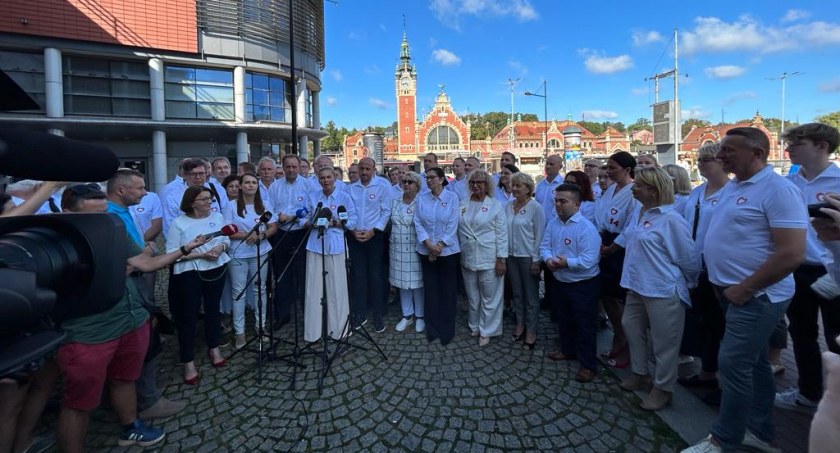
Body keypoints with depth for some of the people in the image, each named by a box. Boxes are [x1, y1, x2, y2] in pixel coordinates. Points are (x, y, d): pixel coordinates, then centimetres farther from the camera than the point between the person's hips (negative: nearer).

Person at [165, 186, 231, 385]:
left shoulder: (218, 216, 2)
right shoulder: (178, 223, -10)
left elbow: (227, 239, 8)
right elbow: (171, 253, -14)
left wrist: (221, 247, -14)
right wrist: (200, 254, -22)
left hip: (217, 270, 4)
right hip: (189, 274, -4)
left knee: (213, 309, 17)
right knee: (188, 316, 2)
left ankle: (213, 348, 35)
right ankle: (188, 362, 15)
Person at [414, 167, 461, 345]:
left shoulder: (452, 197, -6)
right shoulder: (421, 197, 1)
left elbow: (452, 226, -9)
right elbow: (418, 223, -2)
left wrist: (439, 247, -14)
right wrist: (429, 245, -13)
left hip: (448, 251, -2)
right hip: (426, 251, 2)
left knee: (448, 290, 5)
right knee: (430, 289, 8)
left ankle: (447, 330, 20)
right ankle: (432, 329, 22)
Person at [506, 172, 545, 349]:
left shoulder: (535, 207, -11)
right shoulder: (509, 206, 4)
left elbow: (540, 235, -11)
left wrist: (536, 260, -12)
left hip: (528, 257, -5)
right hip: (512, 255, 5)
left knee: (531, 296, 6)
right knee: (517, 293, 16)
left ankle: (531, 332, 18)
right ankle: (520, 324, 31)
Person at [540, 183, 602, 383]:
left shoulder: (586, 228, -22)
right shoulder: (553, 224, 1)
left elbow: (589, 260, -26)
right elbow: (544, 245, 3)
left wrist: (567, 263, -31)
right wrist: (548, 259, -16)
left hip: (583, 285, -7)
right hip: (560, 282, 7)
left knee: (585, 325, 6)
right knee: (564, 319, 23)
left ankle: (588, 365, 22)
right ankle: (567, 350, 45)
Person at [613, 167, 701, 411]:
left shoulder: (671, 219, -20)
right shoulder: (638, 212, 5)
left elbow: (689, 257, -13)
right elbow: (626, 238, 21)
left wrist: (689, 284, -1)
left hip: (663, 290, -9)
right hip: (637, 286, 9)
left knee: (664, 343, 7)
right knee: (631, 327, 21)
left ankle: (663, 389, 27)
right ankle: (640, 374, 41)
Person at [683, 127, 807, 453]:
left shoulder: (778, 189, -17)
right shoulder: (732, 186, 9)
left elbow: (792, 254, -23)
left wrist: (744, 289, -19)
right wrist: (721, 281, 12)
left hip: (756, 296, -8)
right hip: (731, 291, 9)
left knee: (733, 364, -3)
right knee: (753, 362, 18)